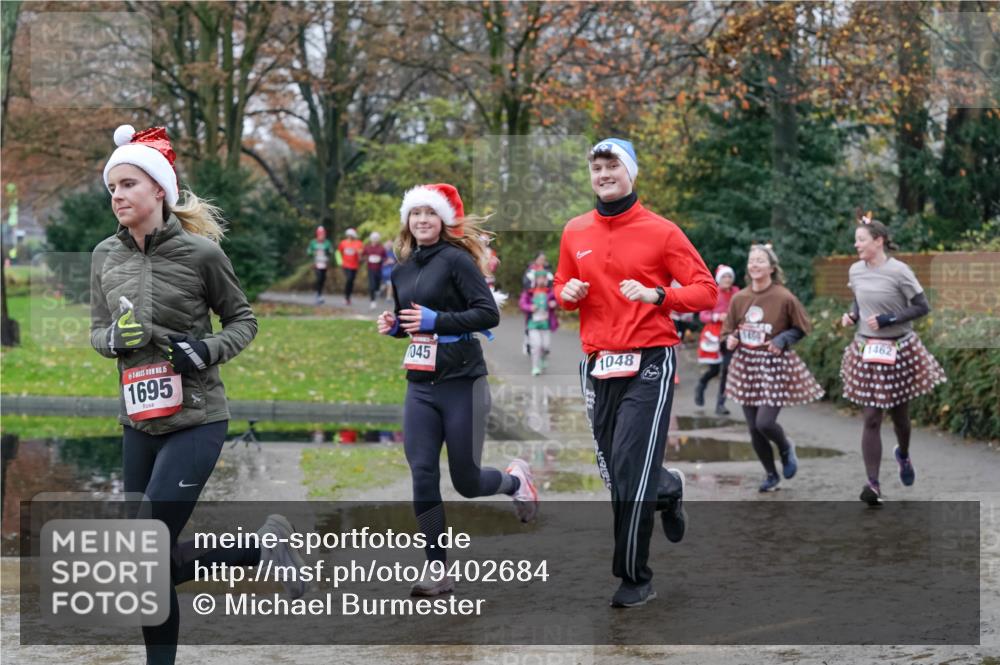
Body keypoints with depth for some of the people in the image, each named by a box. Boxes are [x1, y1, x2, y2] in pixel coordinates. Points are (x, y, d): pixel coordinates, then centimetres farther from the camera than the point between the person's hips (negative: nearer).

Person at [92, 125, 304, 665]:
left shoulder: (201, 252, -10)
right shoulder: (105, 256, 2)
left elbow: (243, 320, 2)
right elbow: (97, 331, 11)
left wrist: (208, 350, -17)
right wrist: (113, 338, -12)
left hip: (196, 419, -5)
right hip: (138, 422, 5)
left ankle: (266, 545, 6)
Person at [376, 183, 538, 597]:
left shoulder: (456, 259, -9)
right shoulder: (402, 270, 12)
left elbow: (489, 314, -17)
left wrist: (435, 320, -22)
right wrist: (394, 325, 3)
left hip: (462, 383, -6)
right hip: (420, 386, 6)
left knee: (466, 481, 2)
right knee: (423, 478, -4)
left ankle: (516, 479, 36)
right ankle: (438, 573, 3)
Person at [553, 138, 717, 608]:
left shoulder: (660, 231, -3)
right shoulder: (575, 232, 10)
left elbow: (705, 290, -3)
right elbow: (562, 288, 22)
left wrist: (656, 295, -19)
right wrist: (567, 294, -1)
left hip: (648, 364, -5)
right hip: (597, 366, 5)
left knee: (631, 473, -10)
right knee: (613, 471, 8)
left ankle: (634, 578, 3)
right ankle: (669, 489, 42)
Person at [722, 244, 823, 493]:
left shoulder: (784, 298, -9)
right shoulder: (739, 298, 1)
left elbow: (802, 328, 2)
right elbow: (729, 330, 13)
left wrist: (782, 340, -13)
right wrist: (731, 339, -9)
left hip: (775, 365, -4)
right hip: (746, 365, 4)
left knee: (765, 423, -15)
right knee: (753, 428, 5)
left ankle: (786, 448, 20)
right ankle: (771, 474, 25)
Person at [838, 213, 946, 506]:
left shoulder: (898, 271, -15)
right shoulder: (855, 271, 1)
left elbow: (922, 307, -12)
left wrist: (888, 320, -20)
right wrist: (851, 315, -2)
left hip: (899, 352, -3)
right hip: (866, 351, 3)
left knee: (899, 414, 13)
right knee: (871, 419, -4)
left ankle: (903, 455, 46)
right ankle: (873, 484, -7)